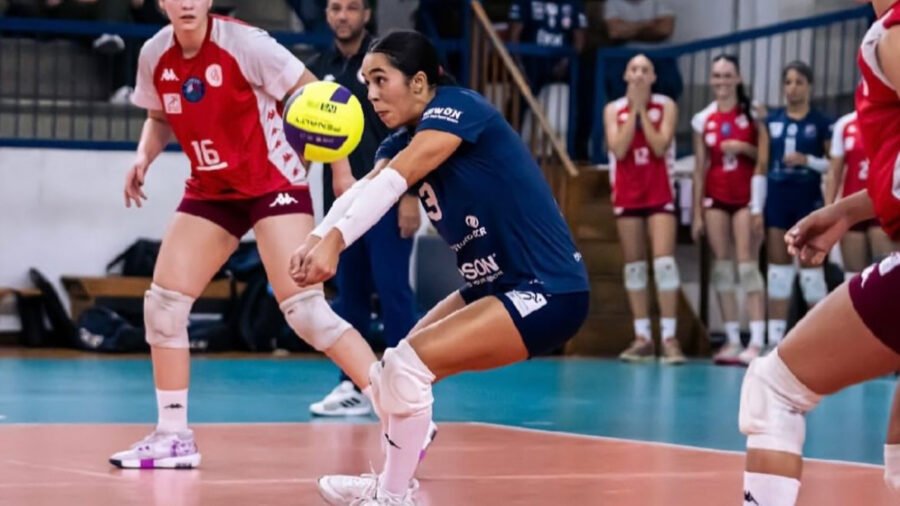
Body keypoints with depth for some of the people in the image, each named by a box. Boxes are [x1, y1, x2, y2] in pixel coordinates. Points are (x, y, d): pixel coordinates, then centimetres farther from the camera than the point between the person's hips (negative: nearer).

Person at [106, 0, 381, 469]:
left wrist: (342, 169, -24)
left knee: (304, 308, -18)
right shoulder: (154, 55, -3)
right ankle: (173, 436, 13)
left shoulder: (243, 43, -19)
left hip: (275, 185, -6)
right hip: (211, 192, 6)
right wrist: (144, 157, -4)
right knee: (162, 303, -1)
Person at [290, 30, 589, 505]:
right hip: (493, 286, 9)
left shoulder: (458, 106, -16)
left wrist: (335, 240, -42)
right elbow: (361, 191, -12)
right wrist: (314, 239, -31)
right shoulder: (401, 143, 8)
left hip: (547, 292, -9)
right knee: (393, 369, 15)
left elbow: (394, 181, -30)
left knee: (407, 364, -19)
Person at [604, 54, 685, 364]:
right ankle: (642, 337, 9)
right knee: (634, 265, 5)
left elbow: (660, 147, -12)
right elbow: (618, 150, -9)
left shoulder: (666, 107, 1)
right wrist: (633, 109, -10)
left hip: (659, 193, -2)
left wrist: (643, 109, -11)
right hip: (627, 194, 2)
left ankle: (669, 336, -14)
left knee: (664, 261, -12)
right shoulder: (614, 110, 5)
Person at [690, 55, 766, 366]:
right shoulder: (703, 120, 8)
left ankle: (757, 341, -14)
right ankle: (732, 340, 6)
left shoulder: (753, 113, 0)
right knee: (722, 267, 2)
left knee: (747, 265, -11)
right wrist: (697, 213, 5)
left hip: (747, 196, -3)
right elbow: (700, 168, 9)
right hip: (716, 198, 3)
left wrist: (745, 149, -16)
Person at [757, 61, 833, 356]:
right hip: (777, 199, 3)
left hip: (808, 200, -3)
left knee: (810, 269, -2)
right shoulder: (771, 121, 8)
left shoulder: (821, 123, 0)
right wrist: (757, 209, 2)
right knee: (778, 270, 5)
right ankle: (775, 339, 7)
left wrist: (808, 160, -17)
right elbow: (762, 166, 7)